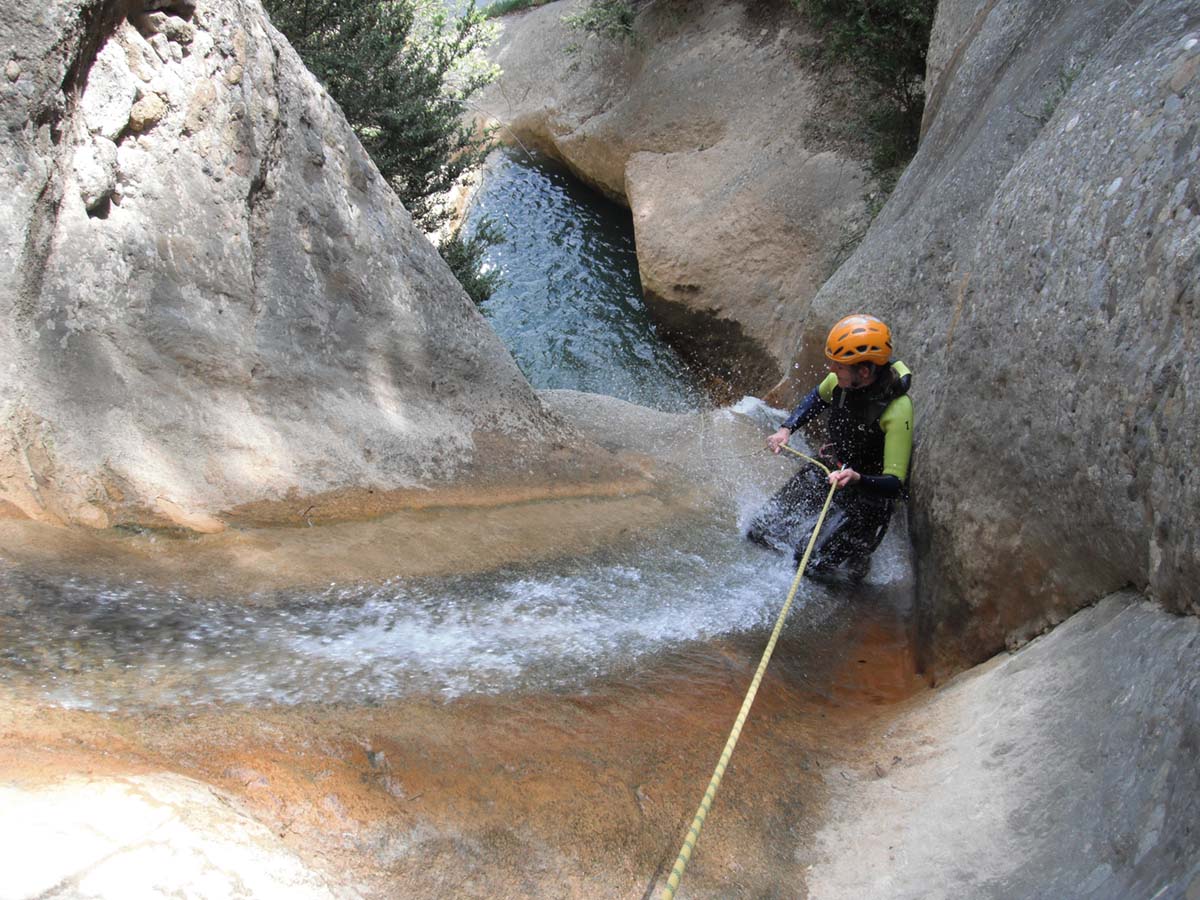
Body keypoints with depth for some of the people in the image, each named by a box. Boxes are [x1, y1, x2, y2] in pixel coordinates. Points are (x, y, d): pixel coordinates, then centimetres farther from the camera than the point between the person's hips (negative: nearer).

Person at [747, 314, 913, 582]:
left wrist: (857, 479, -49)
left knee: (814, 565, -16)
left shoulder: (897, 410, -34)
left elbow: (894, 484, -30)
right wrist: (786, 429, -4)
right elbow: (819, 397, 10)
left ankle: (859, 556, 15)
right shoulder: (846, 375, -16)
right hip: (829, 468, 6)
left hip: (869, 489, -6)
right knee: (759, 533, 7)